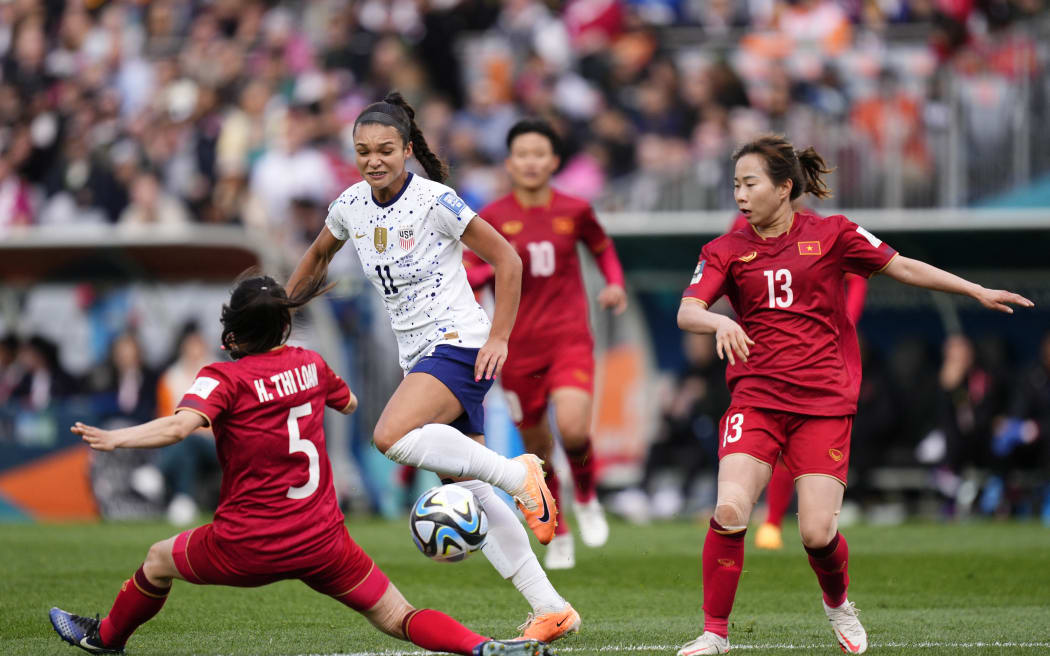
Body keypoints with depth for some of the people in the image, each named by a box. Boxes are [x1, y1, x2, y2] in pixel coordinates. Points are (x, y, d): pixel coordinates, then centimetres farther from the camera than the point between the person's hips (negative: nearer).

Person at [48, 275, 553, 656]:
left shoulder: (224, 378, -10)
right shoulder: (310, 364, 7)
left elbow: (181, 425, -30)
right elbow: (348, 402, 29)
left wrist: (112, 440, -33)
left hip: (247, 549, -3)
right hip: (323, 541, 3)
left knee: (159, 560, 26)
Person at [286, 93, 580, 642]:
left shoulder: (434, 201, -13)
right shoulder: (351, 206, 6)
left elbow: (506, 259, -9)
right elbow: (318, 256, 27)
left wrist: (499, 337, -14)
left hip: (461, 344, -7)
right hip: (419, 357, 7)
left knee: (391, 437, -30)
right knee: (466, 491, 2)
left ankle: (518, 474, -19)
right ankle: (550, 609, 5)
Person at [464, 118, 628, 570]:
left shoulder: (574, 211, 3)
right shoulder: (492, 218, 0)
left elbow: (602, 246, 22)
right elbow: (468, 274, 3)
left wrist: (615, 283, 5)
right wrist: (496, 268, -18)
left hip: (569, 338, -1)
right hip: (518, 344, 1)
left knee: (573, 428, -24)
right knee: (536, 446, 5)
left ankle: (586, 498, 7)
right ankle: (558, 535, 26)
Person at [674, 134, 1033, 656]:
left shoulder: (830, 235, 3)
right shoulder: (726, 251, 4)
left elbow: (901, 267, 11)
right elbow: (687, 312, -9)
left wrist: (978, 291, 10)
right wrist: (720, 323, -31)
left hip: (824, 401, -1)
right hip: (756, 397, 1)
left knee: (817, 534, -8)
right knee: (730, 512, -19)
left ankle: (838, 603, 26)